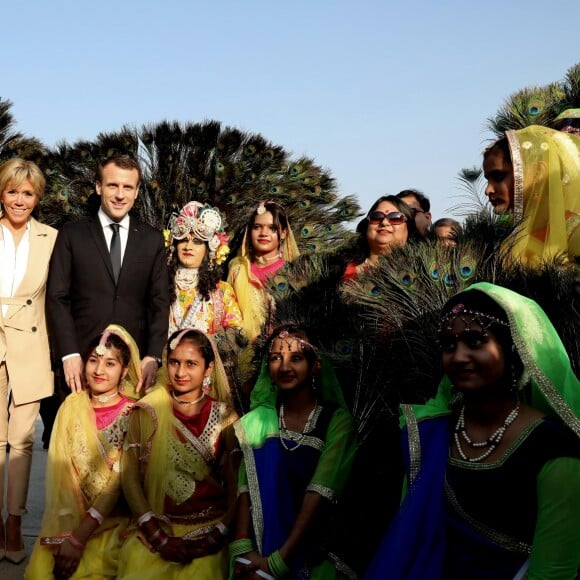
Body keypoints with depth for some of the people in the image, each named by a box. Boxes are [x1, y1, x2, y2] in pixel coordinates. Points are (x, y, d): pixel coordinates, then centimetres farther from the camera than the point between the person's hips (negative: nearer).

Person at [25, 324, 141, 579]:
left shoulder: (133, 413, -3)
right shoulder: (72, 405, 5)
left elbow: (121, 479, -11)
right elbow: (59, 469, -3)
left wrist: (80, 535, -19)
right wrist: (66, 531, -15)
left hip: (111, 520, -2)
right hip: (67, 517, 2)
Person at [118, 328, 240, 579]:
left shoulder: (225, 418, 4)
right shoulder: (147, 412, 5)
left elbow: (237, 487, 4)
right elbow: (130, 476, 0)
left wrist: (213, 537, -10)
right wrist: (159, 537, -9)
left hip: (208, 531, 0)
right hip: (154, 530, 0)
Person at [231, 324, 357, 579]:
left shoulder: (337, 420, -4)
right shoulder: (256, 420, 5)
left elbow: (319, 493, -12)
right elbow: (245, 488, -2)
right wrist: (243, 549, -17)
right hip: (260, 547, 2)